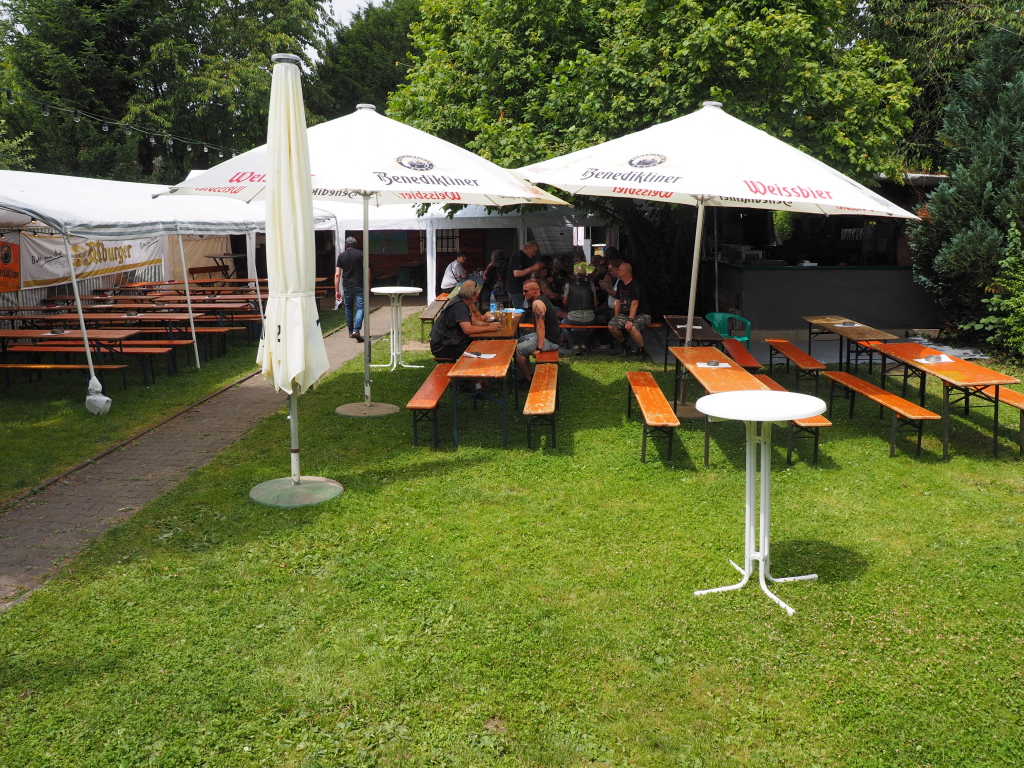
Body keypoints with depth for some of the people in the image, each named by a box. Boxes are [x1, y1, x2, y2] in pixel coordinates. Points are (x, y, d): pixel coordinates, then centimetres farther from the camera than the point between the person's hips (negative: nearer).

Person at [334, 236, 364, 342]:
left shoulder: (341, 256, 5)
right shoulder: (360, 254, 1)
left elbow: (337, 274, 1)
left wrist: (337, 291, 3)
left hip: (347, 286, 2)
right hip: (359, 286, -2)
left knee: (348, 308, 15)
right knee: (360, 307, -4)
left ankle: (350, 332, 21)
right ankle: (356, 331, -22)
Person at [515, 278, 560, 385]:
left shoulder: (537, 303, -21)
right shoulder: (542, 298, 11)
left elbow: (540, 327, -26)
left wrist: (539, 348, -25)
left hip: (549, 341, -11)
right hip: (548, 335, 11)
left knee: (517, 350, -14)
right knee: (520, 341, 20)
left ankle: (529, 379, -1)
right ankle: (529, 373, 23)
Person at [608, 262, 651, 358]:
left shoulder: (635, 285, -18)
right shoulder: (620, 284, 9)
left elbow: (634, 304, -27)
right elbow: (618, 301, 13)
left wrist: (630, 320, -34)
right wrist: (616, 318, 4)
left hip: (641, 314, -7)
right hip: (625, 314, 7)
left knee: (632, 328, -37)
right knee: (611, 326, -19)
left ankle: (642, 350, -12)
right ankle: (624, 345, 6)